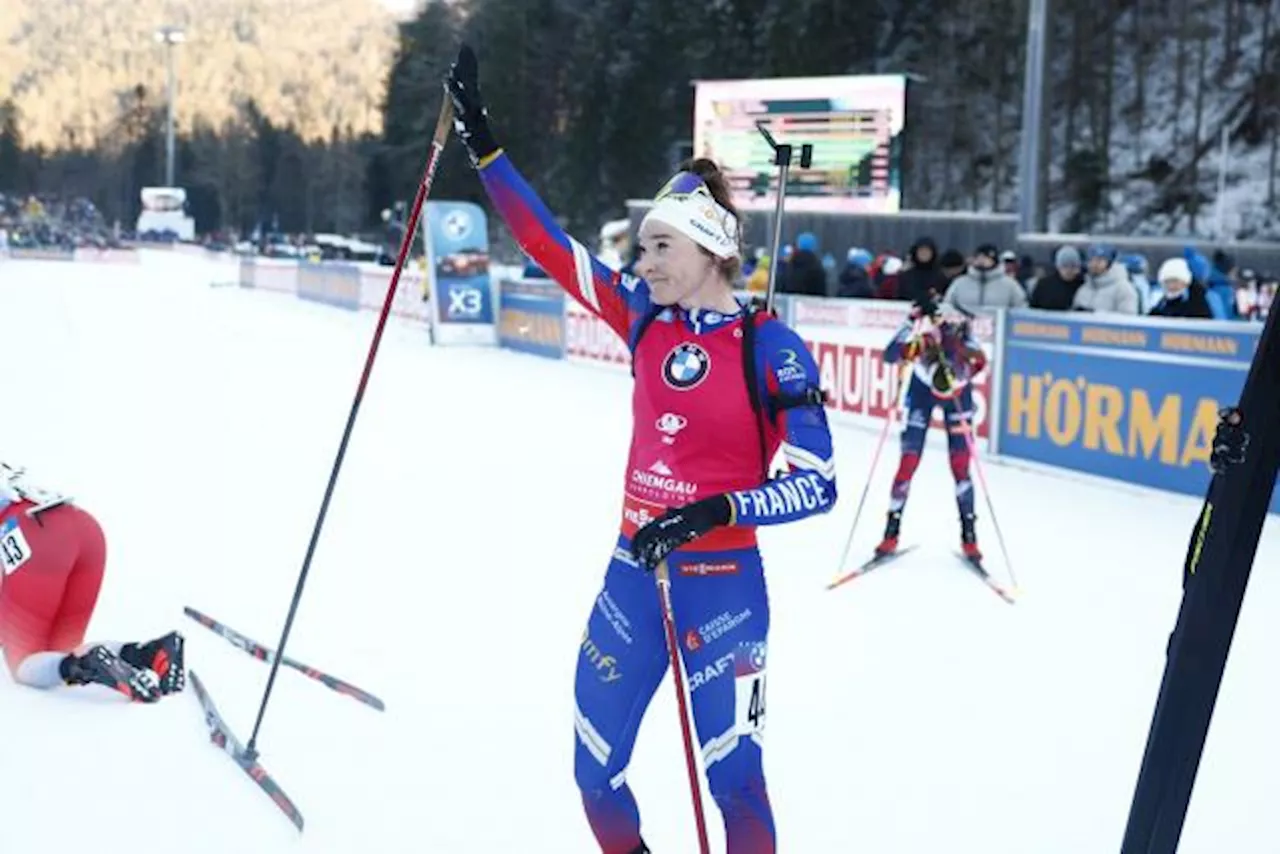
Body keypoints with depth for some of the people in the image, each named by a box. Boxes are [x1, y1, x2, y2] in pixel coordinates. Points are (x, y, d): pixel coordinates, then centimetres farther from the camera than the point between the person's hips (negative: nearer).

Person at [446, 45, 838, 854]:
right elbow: (548, 243, 5)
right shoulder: (646, 317, 1)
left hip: (722, 584, -5)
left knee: (732, 779, -2)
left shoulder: (769, 348, -13)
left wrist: (714, 512, -27)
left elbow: (817, 484, -15)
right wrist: (481, 137, 3)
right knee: (596, 771, 11)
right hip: (633, 571, 5)